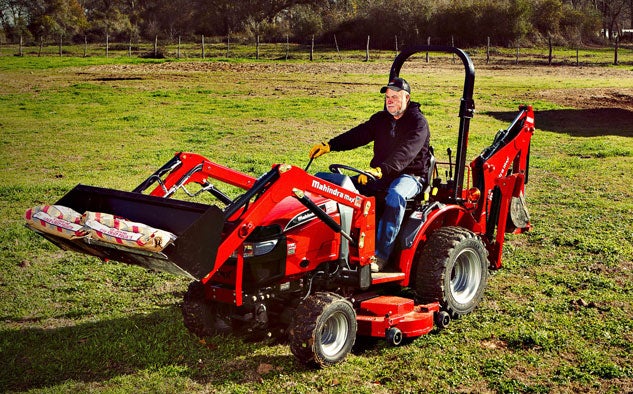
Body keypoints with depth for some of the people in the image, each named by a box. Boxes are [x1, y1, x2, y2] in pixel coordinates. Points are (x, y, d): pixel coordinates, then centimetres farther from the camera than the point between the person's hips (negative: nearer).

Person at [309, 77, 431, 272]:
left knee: (395, 195, -39)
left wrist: (381, 170, -41)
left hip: (410, 176, -7)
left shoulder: (418, 123, -9)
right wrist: (329, 145, -13)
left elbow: (405, 153, -25)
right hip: (381, 175, 7)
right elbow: (358, 135, 4)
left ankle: (380, 256, -39)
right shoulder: (381, 119, 14)